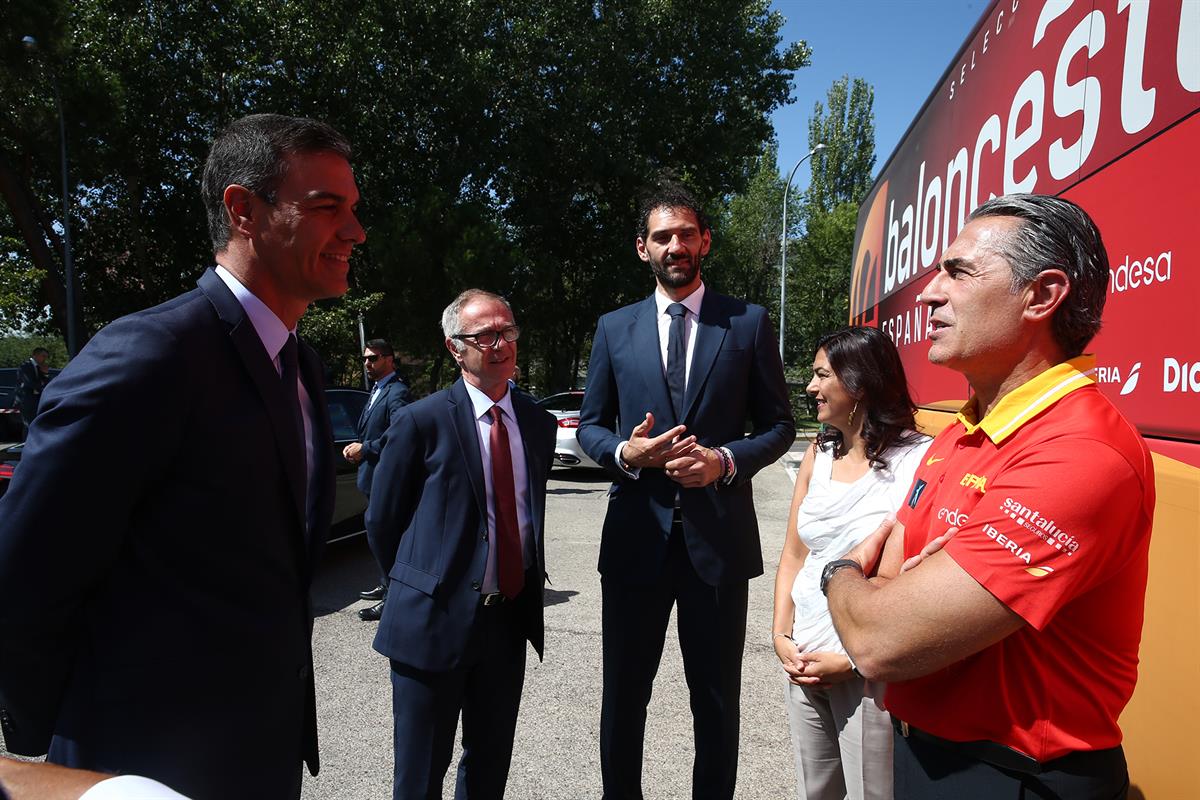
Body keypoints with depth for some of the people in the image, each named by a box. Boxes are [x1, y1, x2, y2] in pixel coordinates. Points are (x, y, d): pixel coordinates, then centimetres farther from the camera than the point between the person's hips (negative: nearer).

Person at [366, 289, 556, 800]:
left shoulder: (540, 425, 5)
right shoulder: (421, 422, -10)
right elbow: (381, 521, -2)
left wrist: (530, 589, 12)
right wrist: (418, 590, 5)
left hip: (510, 619, 4)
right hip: (435, 621, -4)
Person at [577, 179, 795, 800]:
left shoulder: (748, 324, 1)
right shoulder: (613, 329, 6)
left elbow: (778, 426, 4)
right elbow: (590, 425, 10)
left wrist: (727, 459, -14)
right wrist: (624, 451, -12)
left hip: (718, 535, -1)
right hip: (636, 533, 2)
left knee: (718, 697, 14)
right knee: (623, 693, 15)